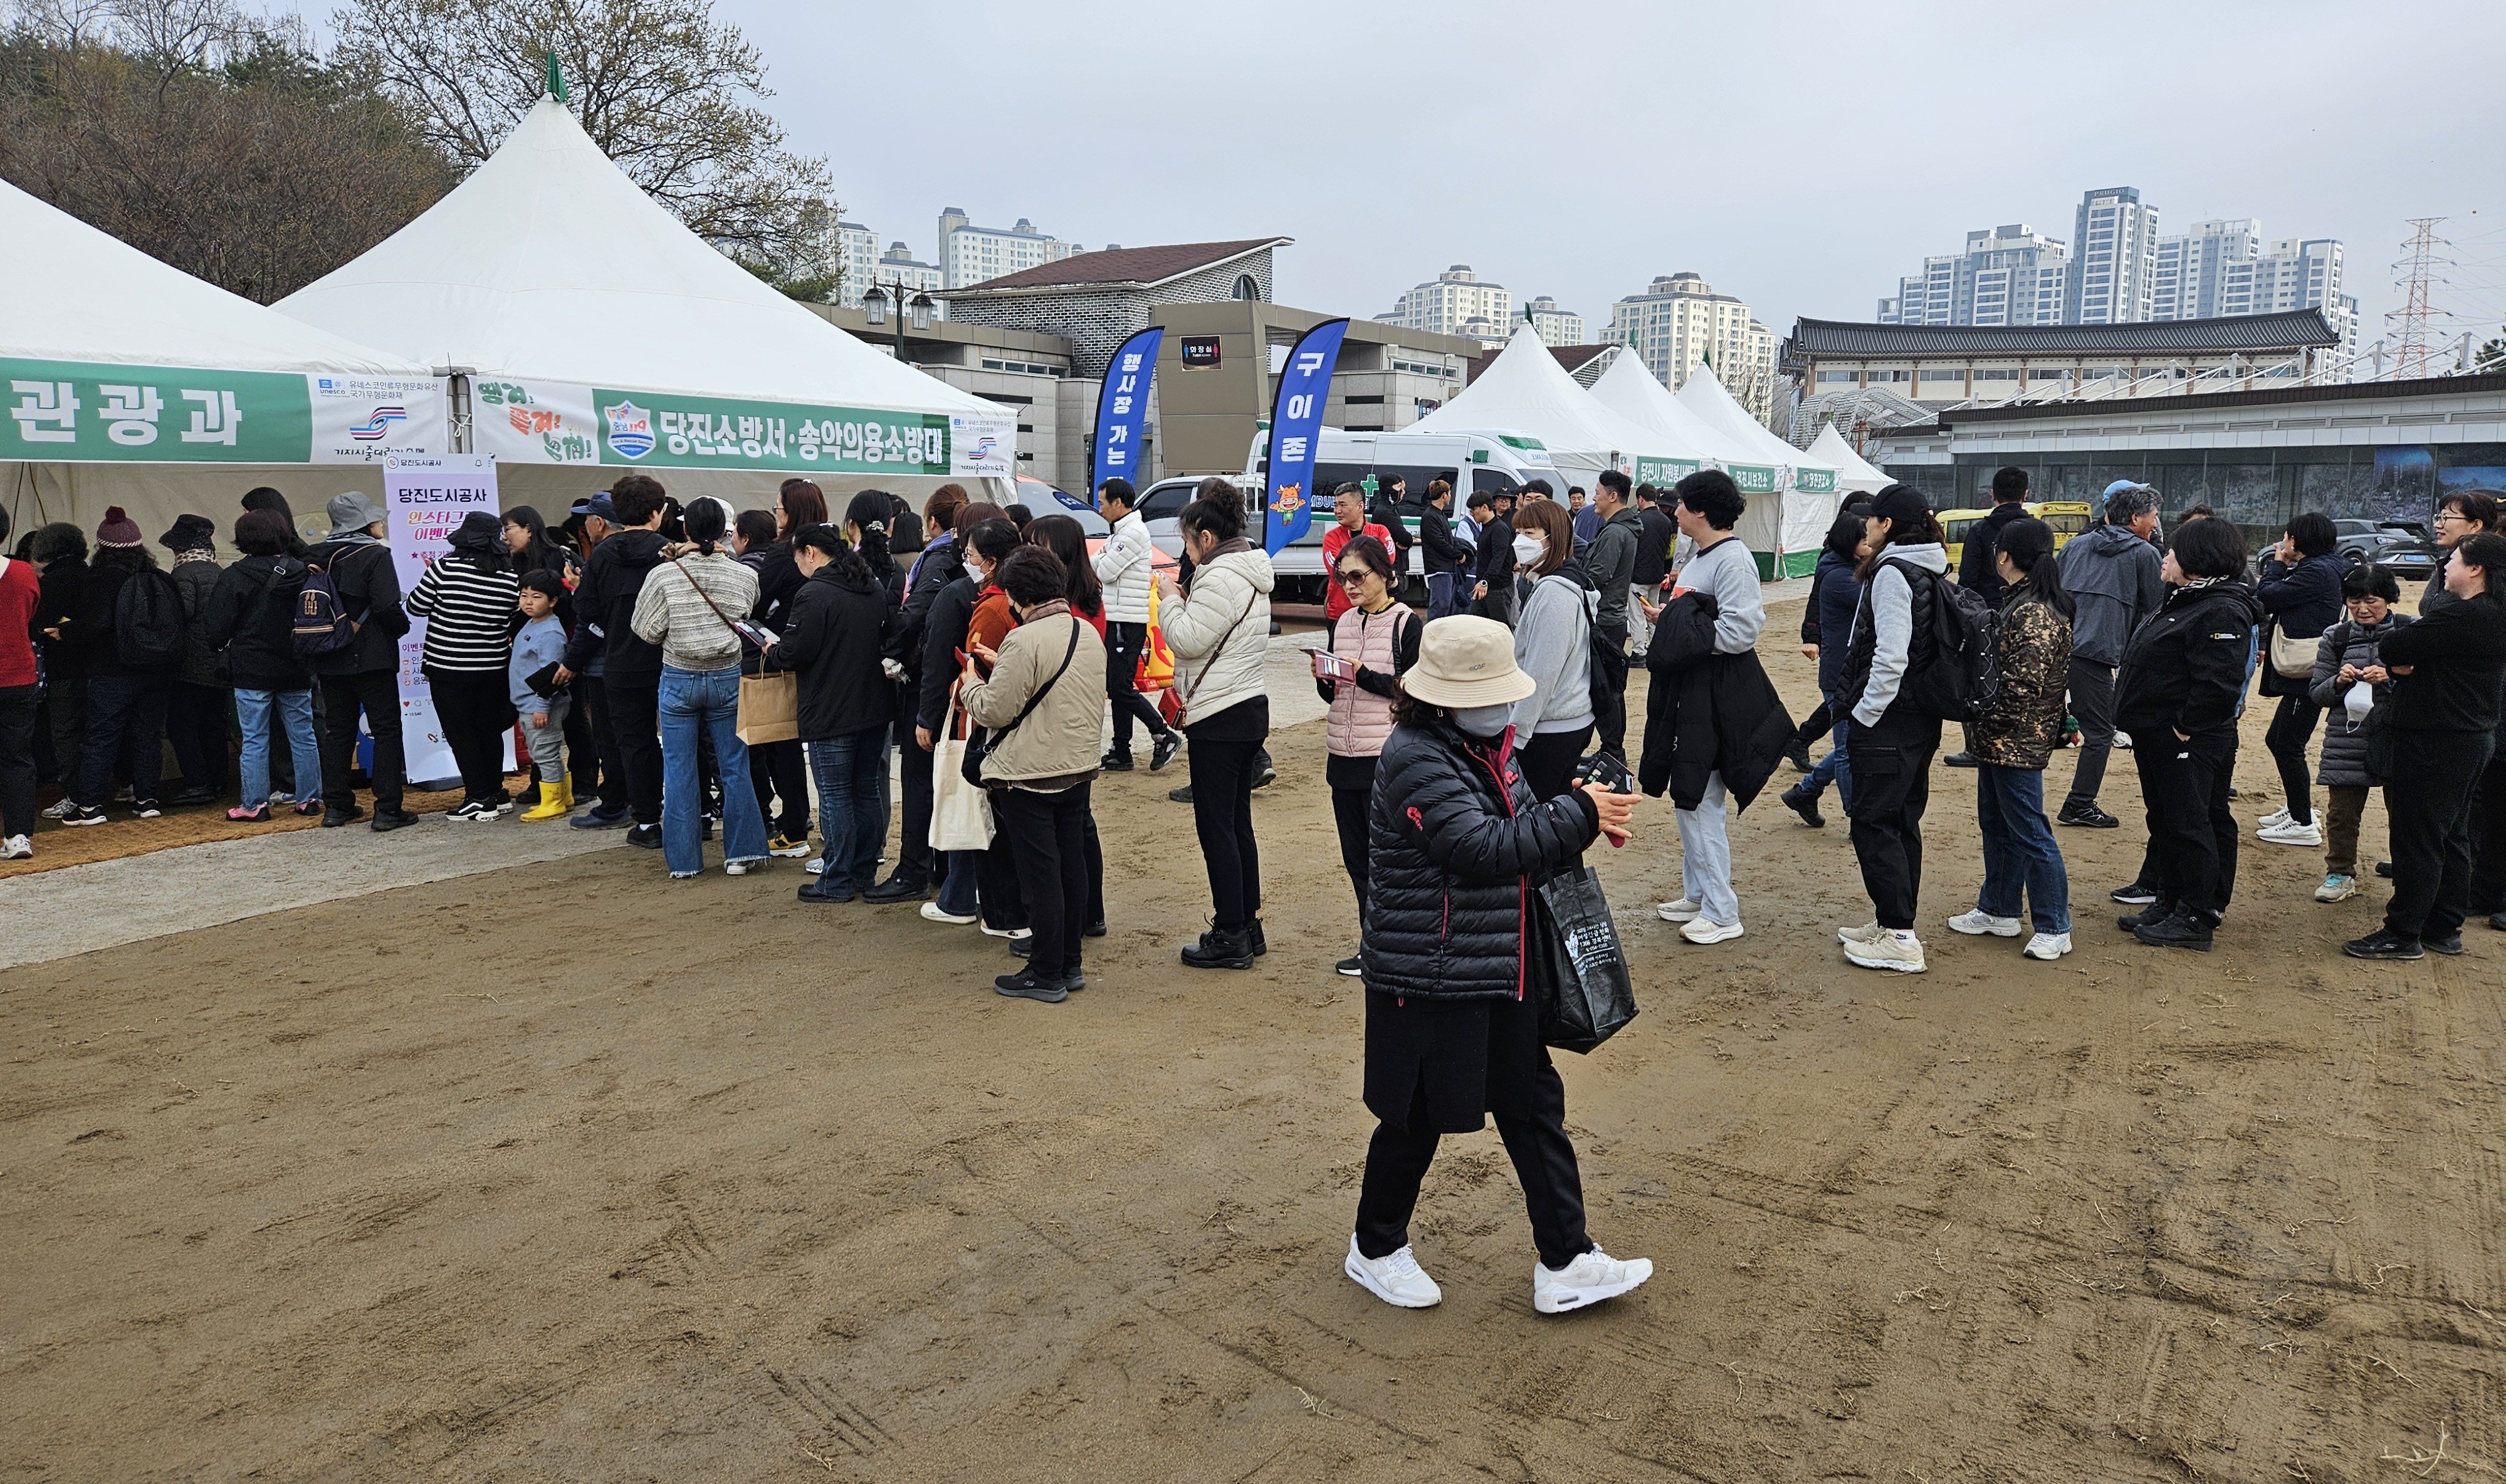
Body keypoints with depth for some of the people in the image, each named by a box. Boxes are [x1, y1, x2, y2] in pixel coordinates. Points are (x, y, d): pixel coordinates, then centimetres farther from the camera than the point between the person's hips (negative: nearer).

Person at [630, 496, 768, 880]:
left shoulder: (664, 574, -11)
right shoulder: (744, 576, -8)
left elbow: (646, 631, -6)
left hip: (678, 680, -1)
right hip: (728, 679, 1)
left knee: (679, 772, 8)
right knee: (735, 768, 10)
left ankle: (683, 861, 12)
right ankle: (741, 853, 12)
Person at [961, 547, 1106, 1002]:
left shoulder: (1024, 641, -20)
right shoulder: (1088, 632, 5)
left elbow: (994, 710, -17)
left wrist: (971, 682, 3)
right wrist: (1001, 664, 13)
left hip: (1028, 776, -8)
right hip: (1078, 768, 8)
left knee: (1040, 874, 0)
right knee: (1072, 866, 14)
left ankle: (1045, 976, 9)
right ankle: (1070, 964, 25)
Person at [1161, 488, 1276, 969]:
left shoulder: (1220, 578, -17)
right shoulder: (1252, 575, 15)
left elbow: (1189, 640, -17)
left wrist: (1171, 602, -3)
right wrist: (1185, 603, 9)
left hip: (1220, 718, -10)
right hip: (1250, 708, 10)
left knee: (1215, 826, -3)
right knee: (1238, 823, 15)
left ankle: (1230, 938, 3)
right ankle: (1248, 926, 22)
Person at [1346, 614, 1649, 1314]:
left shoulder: (1484, 745, 9)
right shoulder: (1417, 759, -21)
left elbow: (1525, 836, 15)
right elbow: (1483, 847, -28)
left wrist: (1584, 817, -6)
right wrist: (1577, 814, -21)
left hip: (1499, 968, 9)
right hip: (1428, 979, -9)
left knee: (1534, 1106, 12)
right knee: (1417, 1119, 8)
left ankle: (1565, 1264, 24)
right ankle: (1375, 1250, 31)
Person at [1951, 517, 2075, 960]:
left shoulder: (2034, 613, -21)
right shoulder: (2018, 601, 10)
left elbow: (2024, 684, -25)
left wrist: (1988, 720, -15)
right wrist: (1983, 727, 11)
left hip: (2016, 743, -10)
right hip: (1997, 741, 10)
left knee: (2029, 833, -2)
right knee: (1995, 825, 19)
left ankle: (2054, 928, 8)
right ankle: (1998, 911, 31)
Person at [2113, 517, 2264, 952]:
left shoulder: (2222, 611, -19)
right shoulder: (2185, 600, 15)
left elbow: (2218, 683, -27)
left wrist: (2185, 728, -21)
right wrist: (2147, 734, 16)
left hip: (2189, 743, -11)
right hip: (2157, 737, 11)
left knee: (2191, 825, -3)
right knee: (2164, 822, 17)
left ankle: (2198, 919, 5)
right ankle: (2170, 903, 28)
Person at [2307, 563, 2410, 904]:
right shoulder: (2335, 637, 6)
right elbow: (2317, 694, 7)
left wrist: (2391, 678, -19)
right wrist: (2339, 682, -12)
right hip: (2348, 739, 2)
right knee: (2342, 811, 6)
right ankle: (2340, 874, 22)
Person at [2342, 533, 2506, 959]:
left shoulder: (2464, 616, -22)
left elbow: (2393, 650, -20)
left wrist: (2401, 661, 1)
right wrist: (2406, 663, -12)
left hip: (2437, 743, -10)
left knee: (2418, 839, -4)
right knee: (2451, 836, 16)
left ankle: (2403, 935, 2)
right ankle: (2445, 929, 25)